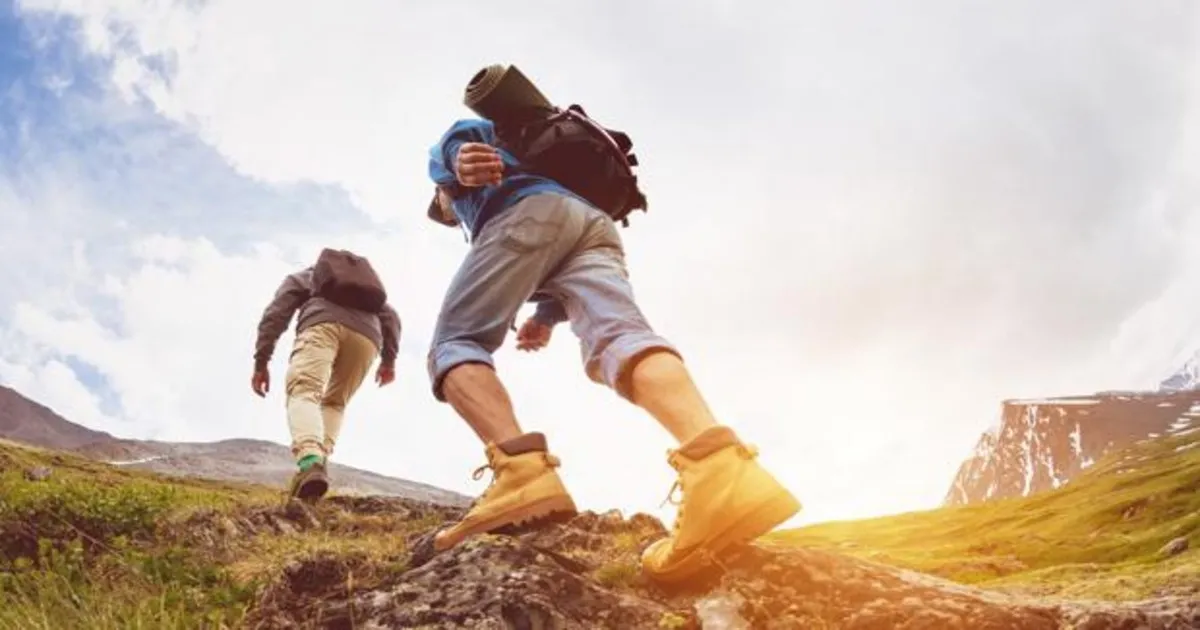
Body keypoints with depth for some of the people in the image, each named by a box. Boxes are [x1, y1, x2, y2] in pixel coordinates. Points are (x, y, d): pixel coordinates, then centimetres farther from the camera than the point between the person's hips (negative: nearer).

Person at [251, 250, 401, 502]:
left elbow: (275, 314, 19)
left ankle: (310, 460, -46)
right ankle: (320, 459, -5)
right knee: (334, 403, 20)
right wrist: (389, 359, 19)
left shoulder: (301, 277, 36)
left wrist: (261, 362, 13)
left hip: (322, 323, -3)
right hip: (366, 334, 3)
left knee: (303, 393, -17)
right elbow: (390, 316, 26)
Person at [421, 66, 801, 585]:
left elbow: (466, 134, 8)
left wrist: (463, 159, -15)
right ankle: (719, 460, -54)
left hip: (529, 210, -5)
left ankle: (521, 469, -35)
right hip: (595, 221, 5)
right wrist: (548, 314, 23)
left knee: (455, 343, -3)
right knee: (618, 336, -22)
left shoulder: (443, 156, 36)